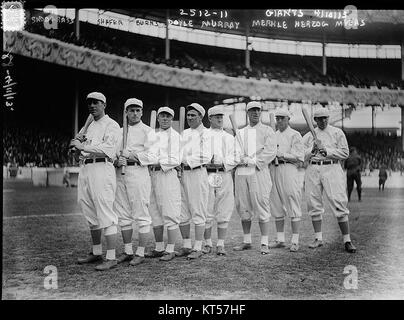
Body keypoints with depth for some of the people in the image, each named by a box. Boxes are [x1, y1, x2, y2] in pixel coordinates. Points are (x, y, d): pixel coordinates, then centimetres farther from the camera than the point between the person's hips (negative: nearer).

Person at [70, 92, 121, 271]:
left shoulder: (111, 125, 1)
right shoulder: (88, 127, 24)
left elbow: (108, 148, -16)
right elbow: (77, 156, 22)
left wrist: (83, 147, -16)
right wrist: (77, 144, 2)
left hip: (101, 168, -8)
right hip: (85, 169, 8)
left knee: (105, 213, -12)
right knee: (90, 214, 12)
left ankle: (111, 258, -11)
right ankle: (96, 253, 23)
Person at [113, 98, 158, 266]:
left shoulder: (147, 131, 2)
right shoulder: (120, 131, 19)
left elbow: (152, 156, -8)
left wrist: (131, 156, -15)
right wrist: (117, 161, -5)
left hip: (138, 172, -6)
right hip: (120, 174, 6)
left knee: (141, 215, -4)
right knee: (123, 216, 8)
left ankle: (140, 253, 2)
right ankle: (127, 251, 17)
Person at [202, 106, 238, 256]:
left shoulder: (229, 137, 19)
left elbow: (234, 158, 8)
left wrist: (222, 163, -10)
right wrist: (206, 163, -14)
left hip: (225, 175, 2)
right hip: (207, 175, -1)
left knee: (224, 213, -1)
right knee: (206, 212, -3)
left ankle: (221, 245, 5)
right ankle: (208, 244, 9)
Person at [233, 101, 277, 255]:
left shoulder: (267, 131, 8)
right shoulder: (241, 132, 19)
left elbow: (270, 152, -5)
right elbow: (237, 153, 6)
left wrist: (253, 161, -10)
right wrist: (247, 160, -12)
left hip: (259, 171, -4)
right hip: (241, 172, 4)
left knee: (261, 206, -8)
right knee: (243, 207, 6)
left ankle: (264, 243, -3)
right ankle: (247, 241, 17)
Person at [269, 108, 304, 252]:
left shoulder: (295, 135, 3)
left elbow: (299, 157, -6)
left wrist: (281, 155, -13)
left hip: (288, 169, -6)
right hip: (273, 169, 6)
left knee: (293, 207, -6)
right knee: (276, 207, 6)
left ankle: (295, 241, -3)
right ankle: (280, 240, 13)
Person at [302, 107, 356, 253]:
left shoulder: (337, 132, 9)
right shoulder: (308, 135, 15)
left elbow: (345, 153, 1)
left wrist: (327, 151, -9)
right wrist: (312, 150, -11)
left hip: (331, 168, -3)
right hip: (312, 170, 3)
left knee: (339, 204, -9)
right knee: (314, 205, 3)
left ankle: (347, 240, -5)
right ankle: (318, 238, 14)